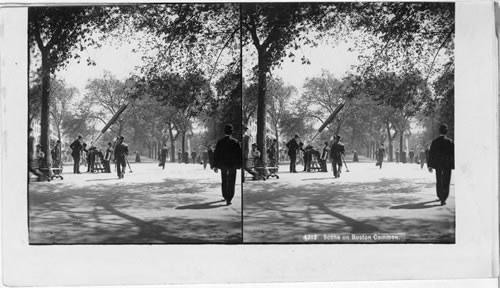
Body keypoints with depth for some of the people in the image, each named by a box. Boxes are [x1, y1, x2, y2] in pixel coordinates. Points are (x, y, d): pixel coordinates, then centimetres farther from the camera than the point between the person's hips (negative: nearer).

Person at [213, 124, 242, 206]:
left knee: (224, 181, 21)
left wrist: (215, 165, 2)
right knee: (231, 183, 1)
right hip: (232, 165, -3)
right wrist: (239, 165, 2)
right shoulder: (235, 142, -10)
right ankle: (228, 200, -7)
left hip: (222, 165, 3)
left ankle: (225, 196, 34)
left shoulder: (220, 141, -4)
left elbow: (216, 154, -3)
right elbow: (239, 154, -8)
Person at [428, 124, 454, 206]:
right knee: (445, 182, 0)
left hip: (438, 164, 2)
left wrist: (430, 165, 3)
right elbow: (453, 154, -6)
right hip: (447, 164, -2)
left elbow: (431, 154, -2)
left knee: (438, 181, 18)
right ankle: (443, 199, -9)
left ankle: (440, 196, 31)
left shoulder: (435, 141, -3)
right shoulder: (450, 142, -8)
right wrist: (454, 165, 2)